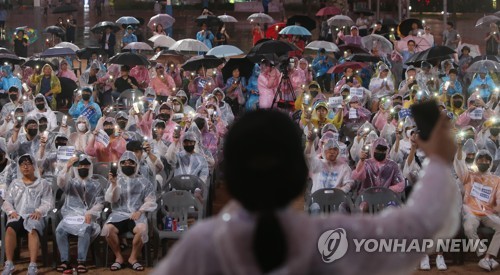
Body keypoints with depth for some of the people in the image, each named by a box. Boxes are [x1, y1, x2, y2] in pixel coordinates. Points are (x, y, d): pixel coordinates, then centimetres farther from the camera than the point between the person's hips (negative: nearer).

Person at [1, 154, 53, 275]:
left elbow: (48, 202, 6)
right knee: (10, 229, -34)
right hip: (17, 215, 2)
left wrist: (39, 211, -13)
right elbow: (7, 201, 17)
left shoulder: (43, 183, 16)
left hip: (34, 216, -2)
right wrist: (11, 211, -5)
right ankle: (9, 264, -33)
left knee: (32, 231, -39)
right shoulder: (15, 183, 24)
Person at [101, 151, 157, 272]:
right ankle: (119, 257, -8)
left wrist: (140, 211, -8)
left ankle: (133, 258, -10)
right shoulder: (116, 179, 12)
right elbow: (110, 199, 0)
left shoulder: (143, 182, 11)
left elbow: (151, 201, 8)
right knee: (108, 229, -32)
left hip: (136, 214, -1)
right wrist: (113, 185, -16)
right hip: (119, 213, 1)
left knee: (141, 229, -35)